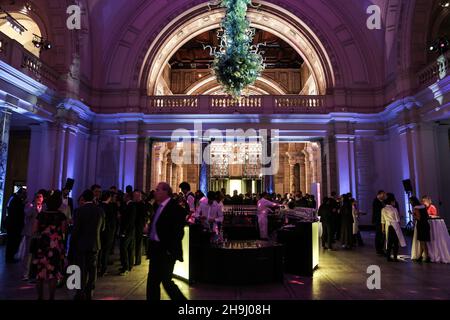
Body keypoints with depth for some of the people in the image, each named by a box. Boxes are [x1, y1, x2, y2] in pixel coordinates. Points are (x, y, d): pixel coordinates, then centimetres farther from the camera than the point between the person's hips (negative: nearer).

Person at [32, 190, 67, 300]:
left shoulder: (41, 214, -2)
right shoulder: (61, 216, -7)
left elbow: (34, 230, -1)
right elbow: (63, 230, -7)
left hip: (41, 246, 2)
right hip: (55, 246, -2)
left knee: (40, 272, 14)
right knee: (53, 273, 5)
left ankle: (40, 296, 24)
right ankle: (51, 297, 9)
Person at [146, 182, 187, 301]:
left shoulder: (176, 208, -15)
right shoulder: (159, 207, 11)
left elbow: (178, 232, -19)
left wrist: (170, 250, -18)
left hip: (166, 252, -8)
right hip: (156, 251, 8)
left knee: (166, 281, -1)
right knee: (152, 281, 13)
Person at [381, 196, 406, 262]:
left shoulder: (383, 209, 5)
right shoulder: (394, 209, -7)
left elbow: (383, 220, 8)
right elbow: (397, 219, -2)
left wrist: (383, 228, 14)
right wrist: (399, 226, 10)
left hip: (388, 226, 4)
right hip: (395, 226, -4)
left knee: (389, 242, 8)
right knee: (396, 242, 1)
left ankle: (388, 257, 8)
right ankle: (395, 258, 0)